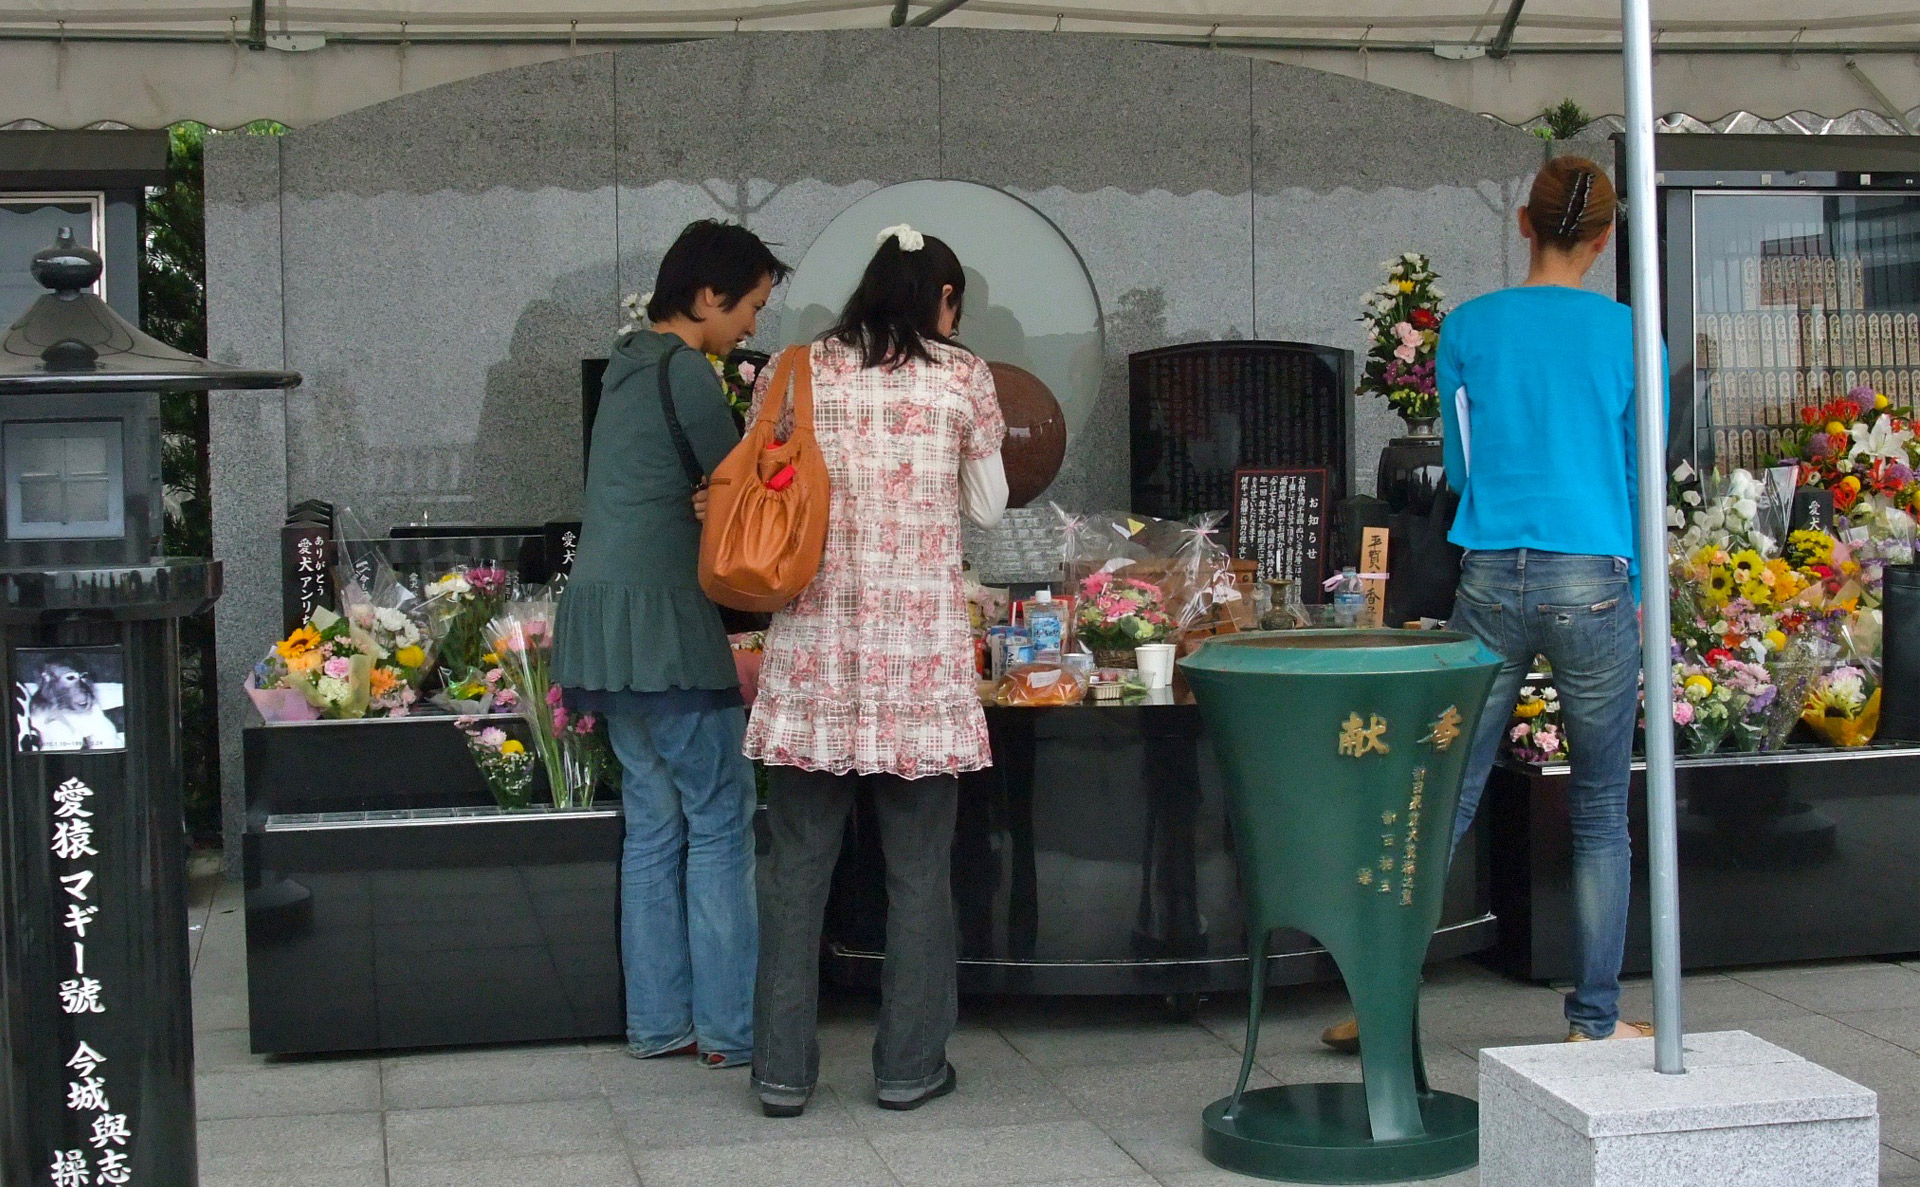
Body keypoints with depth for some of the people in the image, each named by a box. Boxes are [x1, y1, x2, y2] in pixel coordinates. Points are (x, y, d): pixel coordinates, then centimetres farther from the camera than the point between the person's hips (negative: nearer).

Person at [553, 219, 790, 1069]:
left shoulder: (629, 365, 18)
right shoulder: (684, 371, -11)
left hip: (605, 617, 10)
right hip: (661, 619, -9)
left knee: (654, 823, 12)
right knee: (722, 817, -3)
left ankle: (658, 1021, 15)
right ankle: (731, 1028, 1)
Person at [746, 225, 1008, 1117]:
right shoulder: (963, 379, 1)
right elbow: (988, 508, 9)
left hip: (815, 636, 2)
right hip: (921, 640, -1)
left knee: (799, 862, 8)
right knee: (918, 867, 9)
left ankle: (782, 1068, 13)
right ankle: (908, 1066, 16)